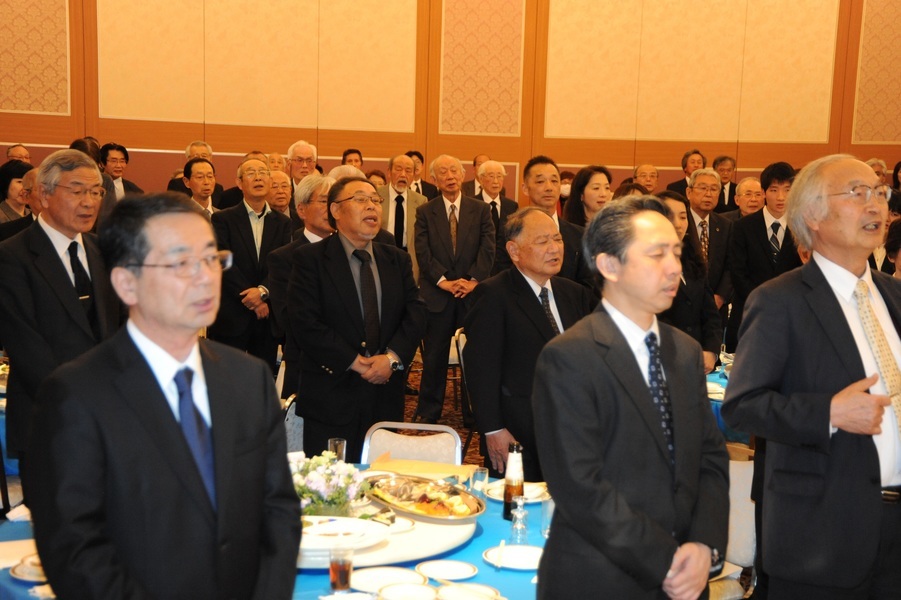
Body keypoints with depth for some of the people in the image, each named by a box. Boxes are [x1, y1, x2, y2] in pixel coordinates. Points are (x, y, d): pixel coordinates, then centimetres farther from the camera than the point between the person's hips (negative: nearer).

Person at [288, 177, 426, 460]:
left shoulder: (398, 259, 12)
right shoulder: (309, 258, -3)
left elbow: (416, 312, 3)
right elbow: (304, 322, -12)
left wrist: (393, 357, -14)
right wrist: (354, 361, -16)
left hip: (387, 396, 4)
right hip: (330, 399, -4)